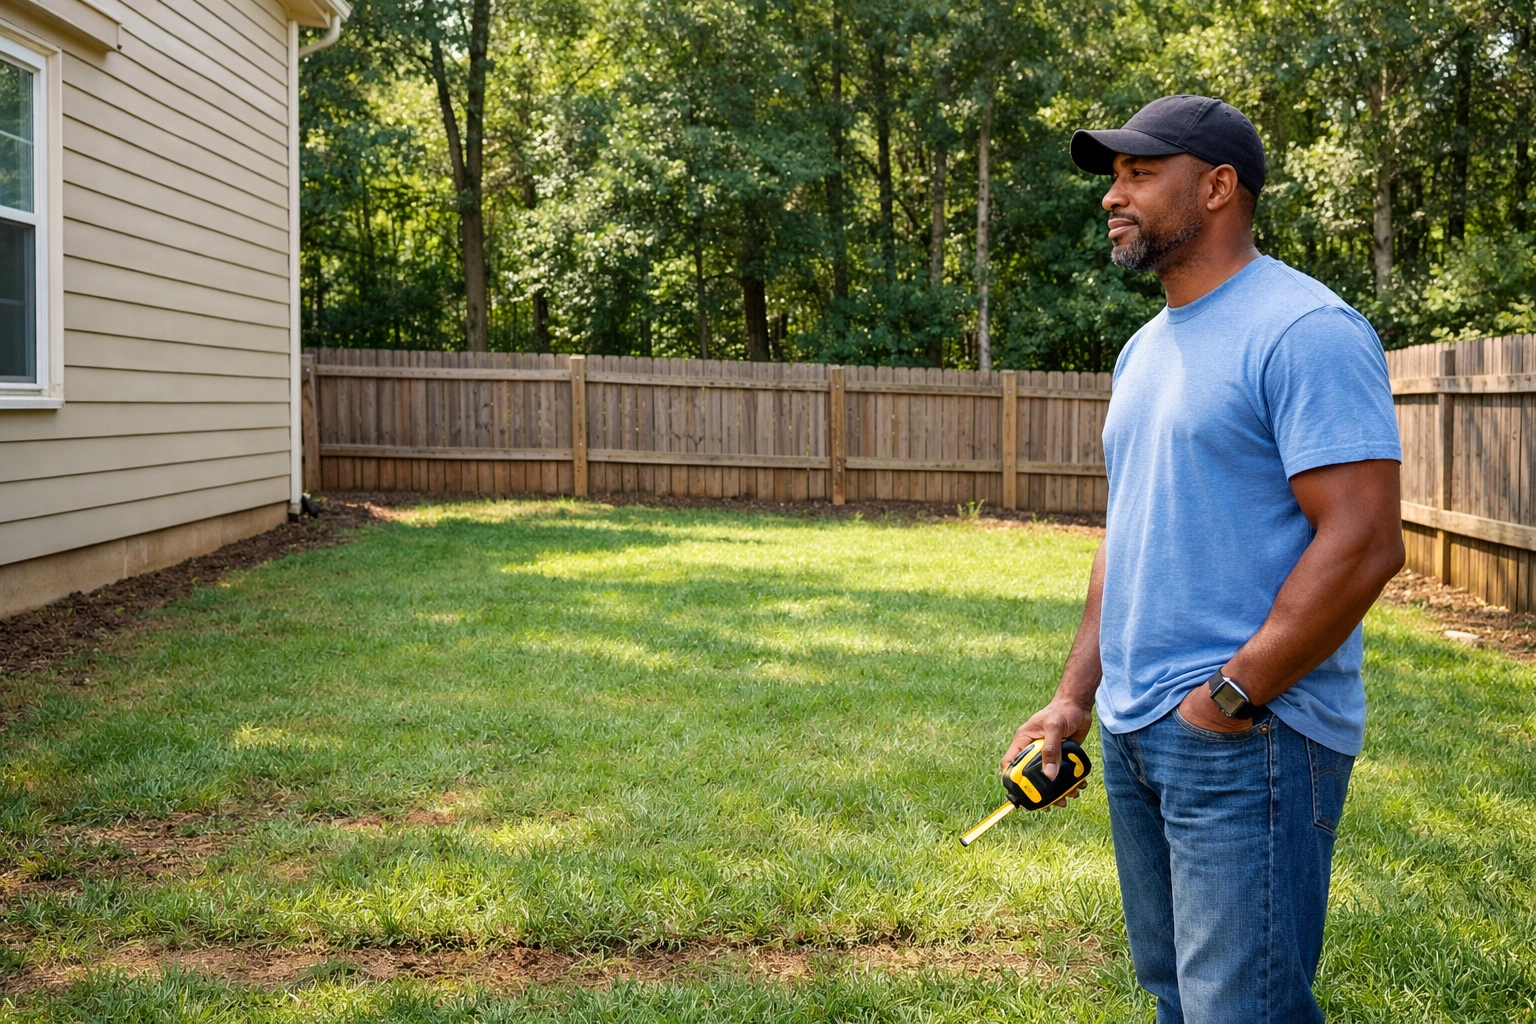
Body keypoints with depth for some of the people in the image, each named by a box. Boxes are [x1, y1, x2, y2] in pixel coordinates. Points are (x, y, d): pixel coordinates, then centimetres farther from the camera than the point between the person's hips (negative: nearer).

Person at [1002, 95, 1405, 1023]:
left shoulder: (1304, 330, -13)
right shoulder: (1145, 349, 16)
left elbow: (1364, 543, -20)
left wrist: (1230, 700, -18)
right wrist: (1075, 697, 14)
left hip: (1248, 741, -9)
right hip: (1133, 734, 9)